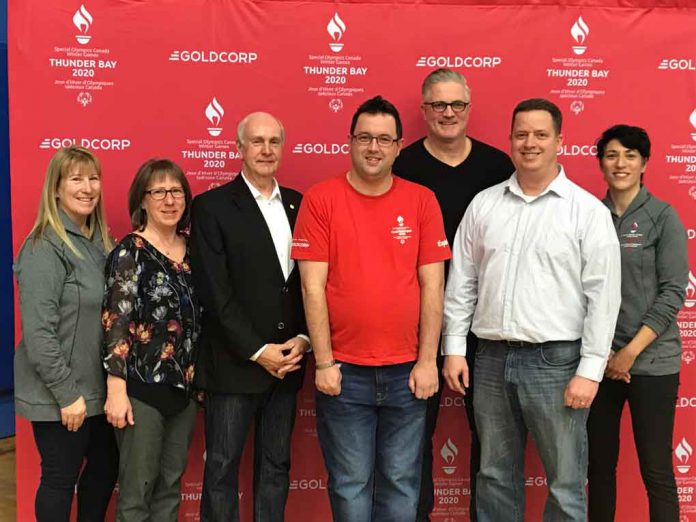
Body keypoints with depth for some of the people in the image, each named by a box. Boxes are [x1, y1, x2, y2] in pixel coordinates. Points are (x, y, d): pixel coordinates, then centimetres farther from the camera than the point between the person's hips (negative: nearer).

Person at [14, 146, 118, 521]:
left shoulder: (98, 240, 7)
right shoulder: (46, 247, -16)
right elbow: (38, 332, -20)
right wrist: (67, 393, -18)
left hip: (97, 387, 7)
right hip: (60, 395, -7)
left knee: (106, 466, 17)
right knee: (61, 478, 7)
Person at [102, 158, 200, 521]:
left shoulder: (191, 249, 8)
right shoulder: (130, 252, -9)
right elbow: (115, 322, -14)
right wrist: (116, 390, -18)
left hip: (185, 385, 6)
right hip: (142, 388, -5)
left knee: (171, 484, 15)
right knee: (137, 490, 4)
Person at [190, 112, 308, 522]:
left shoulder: (297, 204, 9)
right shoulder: (213, 206, -5)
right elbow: (215, 291, -11)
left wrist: (302, 339, -4)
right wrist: (258, 351, -13)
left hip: (287, 360, 4)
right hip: (234, 363, -4)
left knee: (277, 465, 14)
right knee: (222, 466, 5)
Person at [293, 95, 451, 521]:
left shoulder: (422, 201, 3)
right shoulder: (321, 199, -2)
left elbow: (432, 285, 2)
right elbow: (313, 286, -4)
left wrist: (427, 361, -2)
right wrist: (323, 363, -7)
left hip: (407, 370, 1)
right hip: (343, 371, -1)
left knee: (402, 484, 11)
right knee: (350, 485, 9)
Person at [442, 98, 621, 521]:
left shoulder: (589, 211, -3)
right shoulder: (484, 204, 8)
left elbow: (603, 296, -6)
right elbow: (461, 283, 11)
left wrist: (590, 371, -10)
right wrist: (454, 347, 6)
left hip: (556, 360, -3)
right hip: (492, 358, 4)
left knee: (566, 484, 4)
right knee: (495, 475, 15)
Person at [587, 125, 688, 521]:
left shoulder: (663, 216, -2)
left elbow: (673, 292, -6)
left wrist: (632, 350, -12)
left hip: (651, 361, -3)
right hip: (598, 359, 3)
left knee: (656, 470, 2)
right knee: (599, 463, 10)